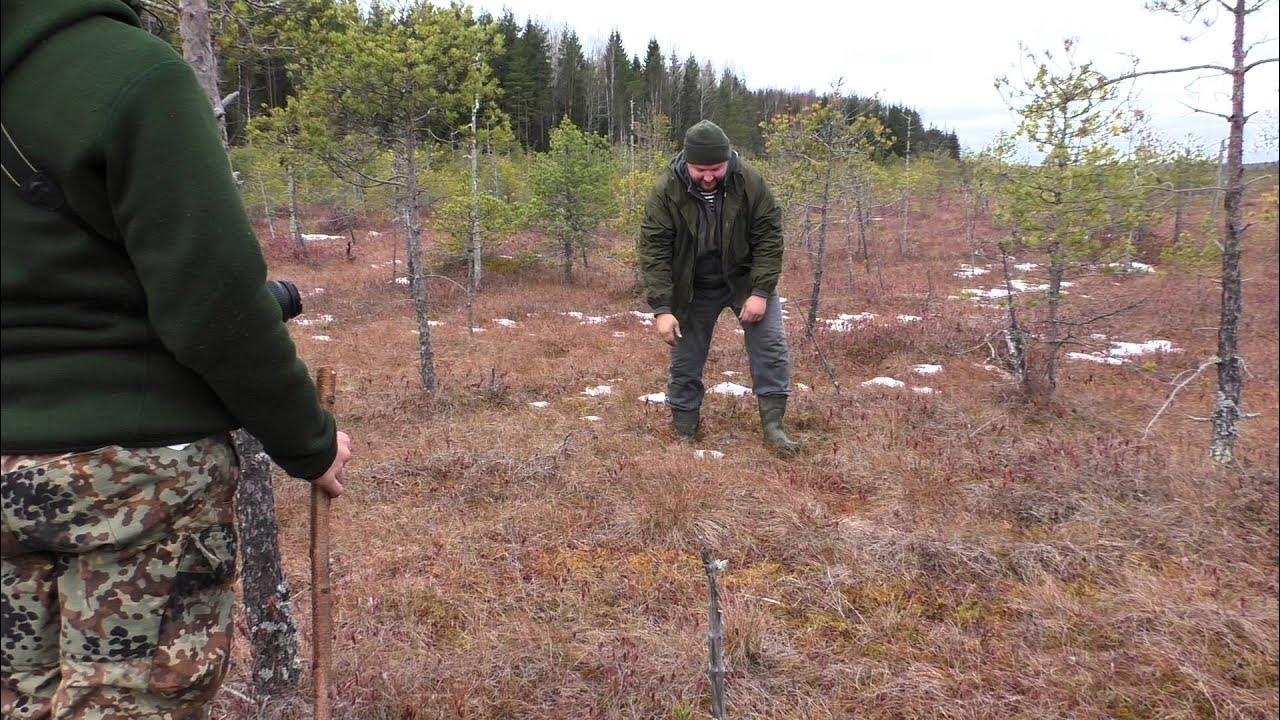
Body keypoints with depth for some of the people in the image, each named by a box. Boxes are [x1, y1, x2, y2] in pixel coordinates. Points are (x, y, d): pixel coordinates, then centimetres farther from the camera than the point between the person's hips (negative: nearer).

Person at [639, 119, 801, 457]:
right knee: (685, 362, 5)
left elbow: (769, 237, -14)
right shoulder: (667, 191, -20)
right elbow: (653, 250, -19)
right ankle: (684, 435, 19)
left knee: (770, 345, -10)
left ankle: (773, 426, -3)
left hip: (746, 278, 0)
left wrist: (761, 292, -21)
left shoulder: (750, 182, -18)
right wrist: (662, 308, -25)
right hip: (693, 289, 0)